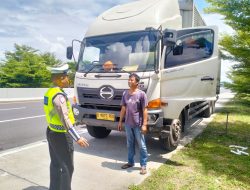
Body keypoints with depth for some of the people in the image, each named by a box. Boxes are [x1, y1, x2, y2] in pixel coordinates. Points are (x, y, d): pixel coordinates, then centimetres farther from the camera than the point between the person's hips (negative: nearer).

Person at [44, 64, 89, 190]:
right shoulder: (59, 96, -24)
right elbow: (65, 120, -30)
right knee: (67, 167, 4)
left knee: (55, 164, 22)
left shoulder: (49, 92, 5)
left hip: (51, 132, 10)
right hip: (61, 135, -9)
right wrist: (77, 138, -30)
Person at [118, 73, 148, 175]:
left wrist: (144, 124, -14)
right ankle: (130, 162, 33)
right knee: (130, 144, 18)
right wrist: (120, 121, 11)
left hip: (138, 125, -5)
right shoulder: (125, 93, 5)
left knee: (142, 145, 6)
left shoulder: (141, 94, -10)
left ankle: (143, 165, 18)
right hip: (128, 124, 5)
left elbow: (145, 110, -10)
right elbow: (123, 108, 11)